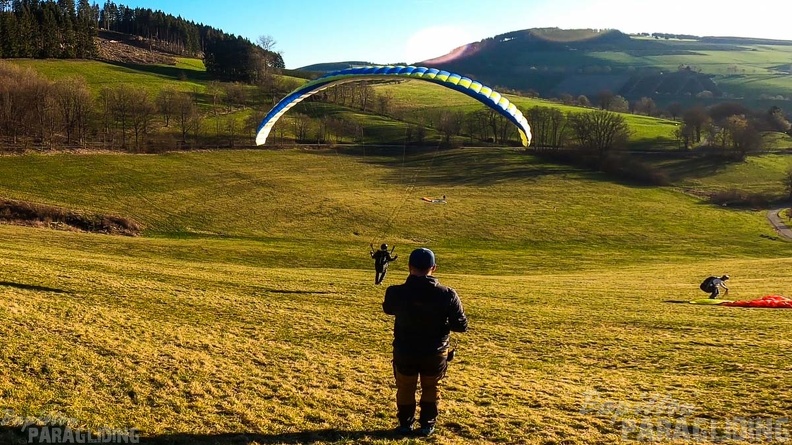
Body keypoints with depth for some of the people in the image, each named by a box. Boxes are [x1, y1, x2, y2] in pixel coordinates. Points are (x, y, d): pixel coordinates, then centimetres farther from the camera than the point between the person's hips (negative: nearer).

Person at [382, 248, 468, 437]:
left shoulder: (396, 292, -20)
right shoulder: (447, 295, -20)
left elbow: (388, 309, 5)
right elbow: (461, 326, -11)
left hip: (405, 352, 0)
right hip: (435, 353, 0)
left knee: (405, 389, 24)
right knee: (430, 389, 25)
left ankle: (405, 424, 34)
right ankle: (427, 425, 31)